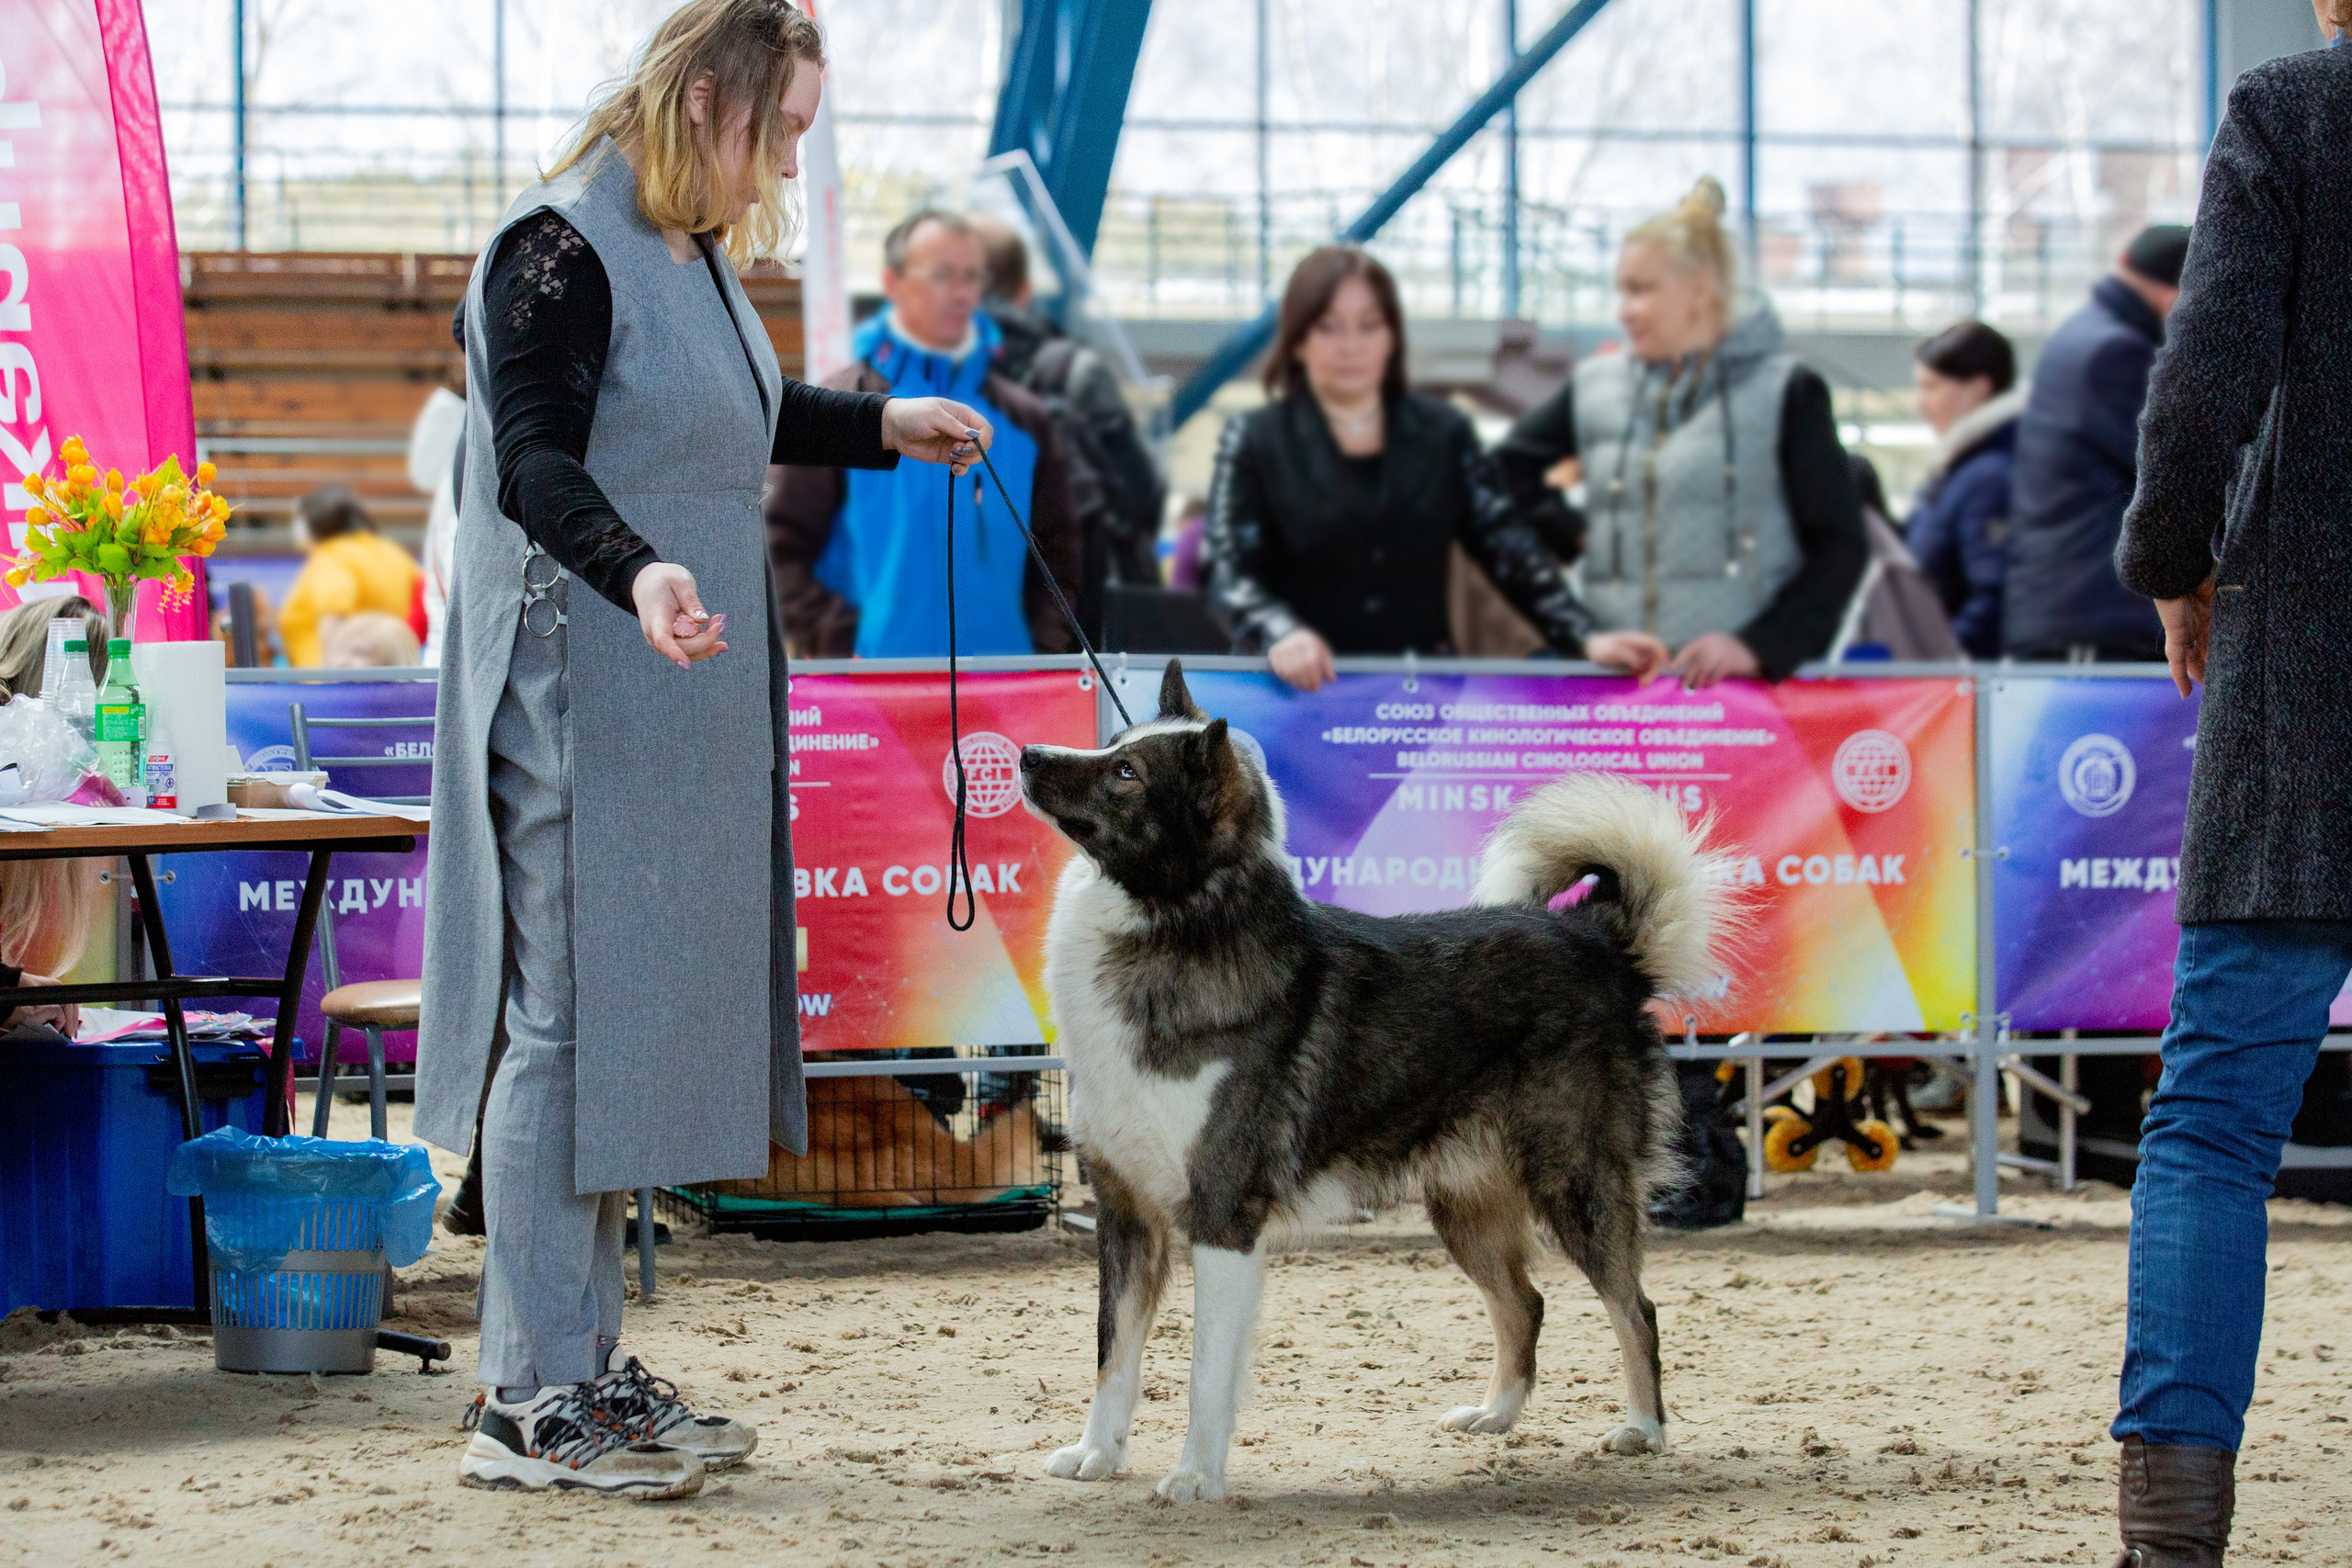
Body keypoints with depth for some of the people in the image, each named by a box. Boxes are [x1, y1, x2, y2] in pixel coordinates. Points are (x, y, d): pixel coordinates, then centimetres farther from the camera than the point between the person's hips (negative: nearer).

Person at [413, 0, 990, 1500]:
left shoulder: (696, 251, 15)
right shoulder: (558, 250, -14)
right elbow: (537, 464, -24)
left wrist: (883, 426, 35)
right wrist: (640, 574, -39)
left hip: (681, 706, 10)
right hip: (580, 691, -10)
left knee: (647, 1019, 10)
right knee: (572, 1015, -8)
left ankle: (583, 1368, 16)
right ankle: (528, 1397, -4)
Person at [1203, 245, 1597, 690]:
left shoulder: (1443, 434, 10)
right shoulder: (1255, 442, 2)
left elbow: (1509, 549, 5)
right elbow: (1230, 570, -8)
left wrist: (1586, 640, -10)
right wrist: (1280, 633, -30)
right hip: (1303, 689, -2)